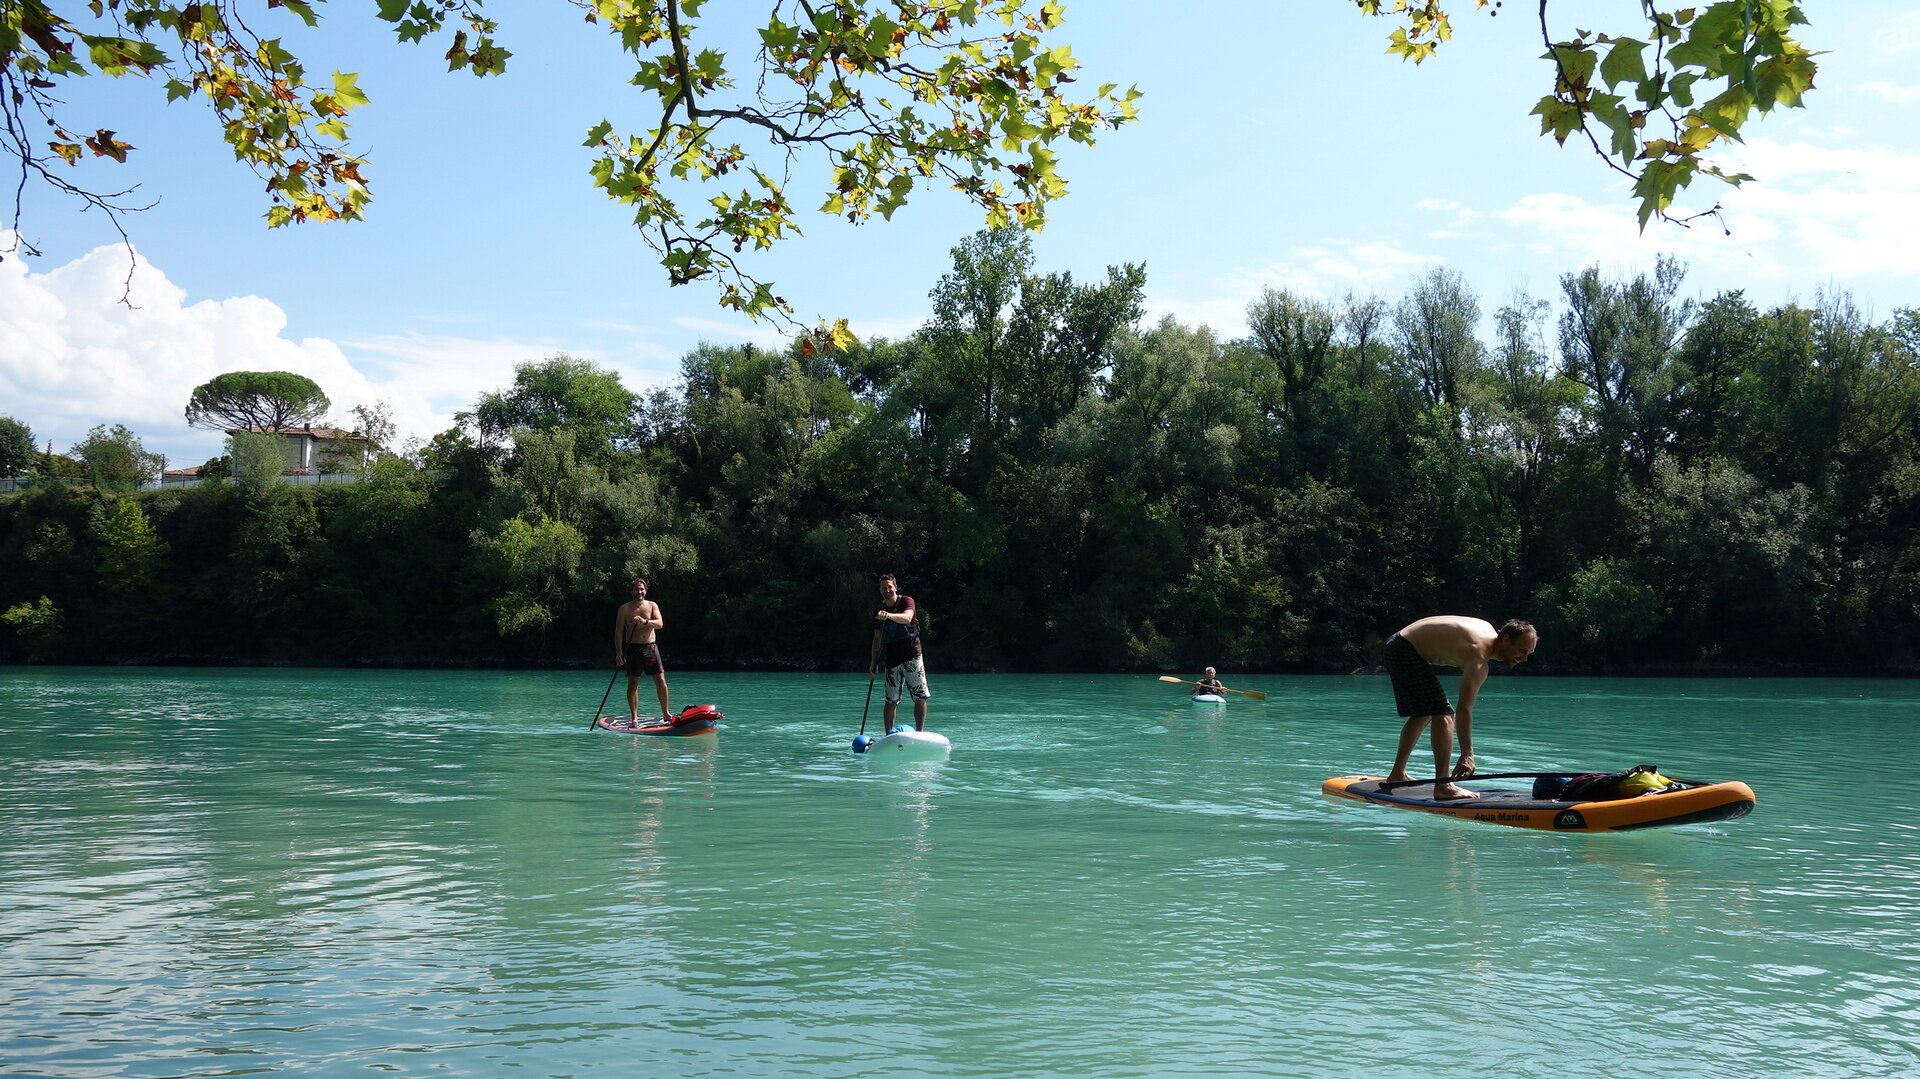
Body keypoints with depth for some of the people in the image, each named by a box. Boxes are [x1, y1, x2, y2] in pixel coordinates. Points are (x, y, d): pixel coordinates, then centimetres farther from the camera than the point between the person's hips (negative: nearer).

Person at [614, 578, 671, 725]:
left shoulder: (652, 606, 8)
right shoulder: (625, 608, 4)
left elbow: (660, 624, -6)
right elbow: (618, 632, 3)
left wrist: (645, 622, -25)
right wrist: (619, 653, -4)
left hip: (650, 647, 1)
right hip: (632, 648, -1)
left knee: (661, 680, -4)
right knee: (633, 683, -1)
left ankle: (666, 714, 5)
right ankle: (634, 718, 3)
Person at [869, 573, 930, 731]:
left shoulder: (906, 601, -3)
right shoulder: (878, 612, 11)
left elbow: (907, 618, -25)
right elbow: (877, 639, 14)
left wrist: (889, 615, -44)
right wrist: (873, 663, 7)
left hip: (912, 656, -3)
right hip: (892, 660, 3)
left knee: (920, 697, -7)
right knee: (891, 700, 2)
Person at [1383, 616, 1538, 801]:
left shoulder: (1488, 629, 5)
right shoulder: (1479, 656, -24)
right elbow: (1464, 709, -32)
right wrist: (1467, 754, -39)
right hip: (1407, 653, -11)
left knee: (1423, 715, 21)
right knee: (1443, 715, -15)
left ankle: (1397, 774, 29)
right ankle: (1443, 786, -19)